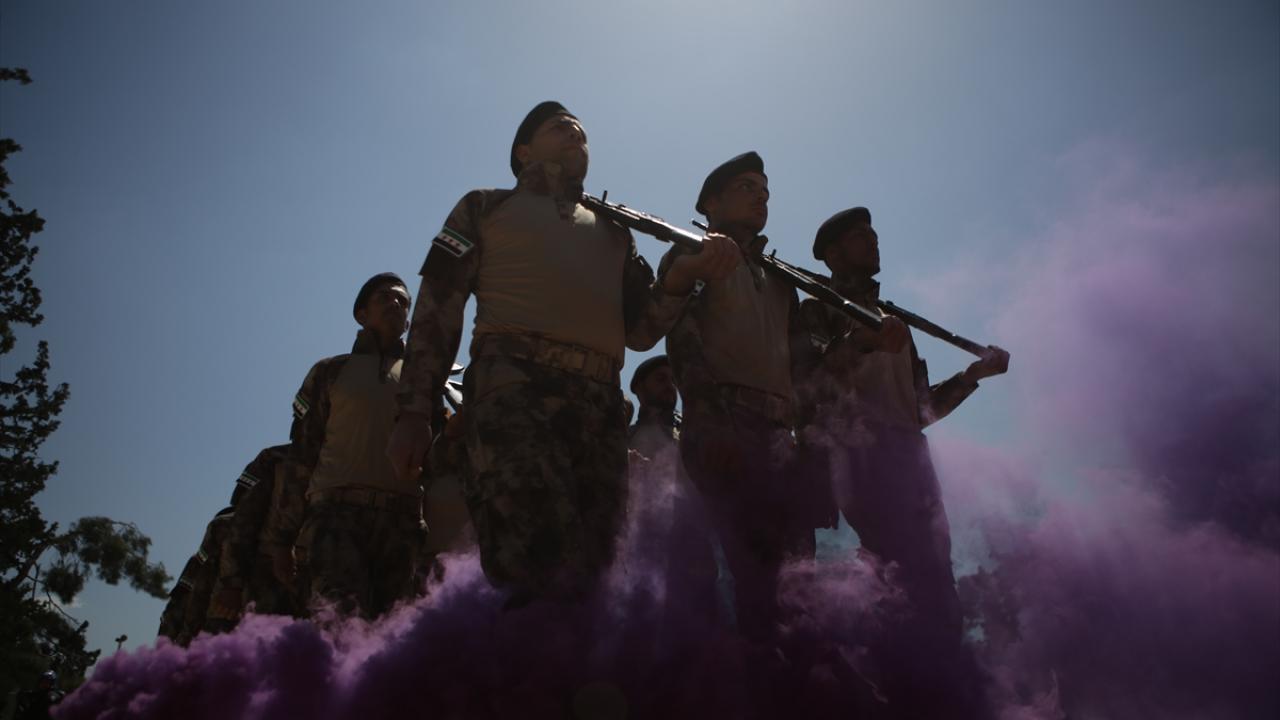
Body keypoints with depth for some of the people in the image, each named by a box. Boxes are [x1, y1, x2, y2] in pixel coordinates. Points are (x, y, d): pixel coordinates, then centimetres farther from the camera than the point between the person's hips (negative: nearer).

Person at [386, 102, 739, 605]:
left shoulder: (615, 231, 33)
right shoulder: (487, 207, 22)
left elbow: (640, 331, 21)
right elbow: (437, 308, 10)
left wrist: (681, 278, 1)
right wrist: (415, 413, -2)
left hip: (600, 406, 5)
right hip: (515, 387, -4)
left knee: (588, 569, -1)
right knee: (540, 565, -25)